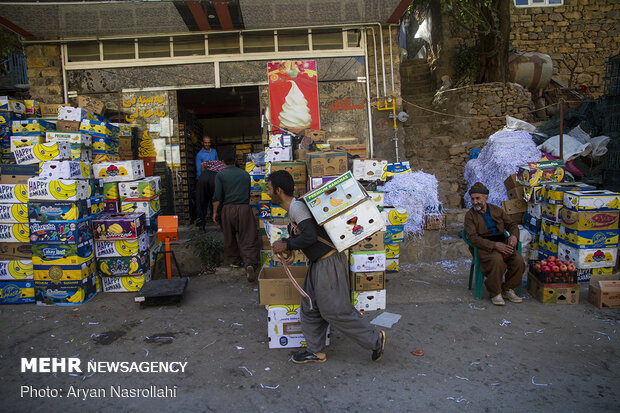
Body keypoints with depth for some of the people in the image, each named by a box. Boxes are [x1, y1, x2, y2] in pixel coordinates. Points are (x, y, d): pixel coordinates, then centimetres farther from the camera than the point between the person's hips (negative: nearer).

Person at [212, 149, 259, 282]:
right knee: (248, 239, -3)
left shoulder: (220, 175, 0)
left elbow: (217, 196, -5)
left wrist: (215, 212, 4)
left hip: (228, 209, -1)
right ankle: (250, 264, -19)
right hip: (244, 208, 1)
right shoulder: (245, 174, 9)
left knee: (229, 238, 18)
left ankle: (235, 261, 30)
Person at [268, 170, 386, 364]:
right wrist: (287, 242, 6)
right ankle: (315, 351, 27)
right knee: (310, 307, 15)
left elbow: (310, 236, -26)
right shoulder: (293, 208, 14)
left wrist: (286, 245, -14)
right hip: (318, 262, 10)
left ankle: (375, 339, 10)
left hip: (329, 262, -10)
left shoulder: (297, 206, -18)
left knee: (334, 310, -3)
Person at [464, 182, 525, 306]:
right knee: (497, 260, -34)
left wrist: (514, 235, -8)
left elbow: (511, 225, 18)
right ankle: (495, 293, -15)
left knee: (518, 260, -22)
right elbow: (473, 237, -11)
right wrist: (494, 245, -21)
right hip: (484, 247, -4)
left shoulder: (497, 210, 14)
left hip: (503, 243, 5)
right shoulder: (470, 215, 0)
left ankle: (508, 289, -1)